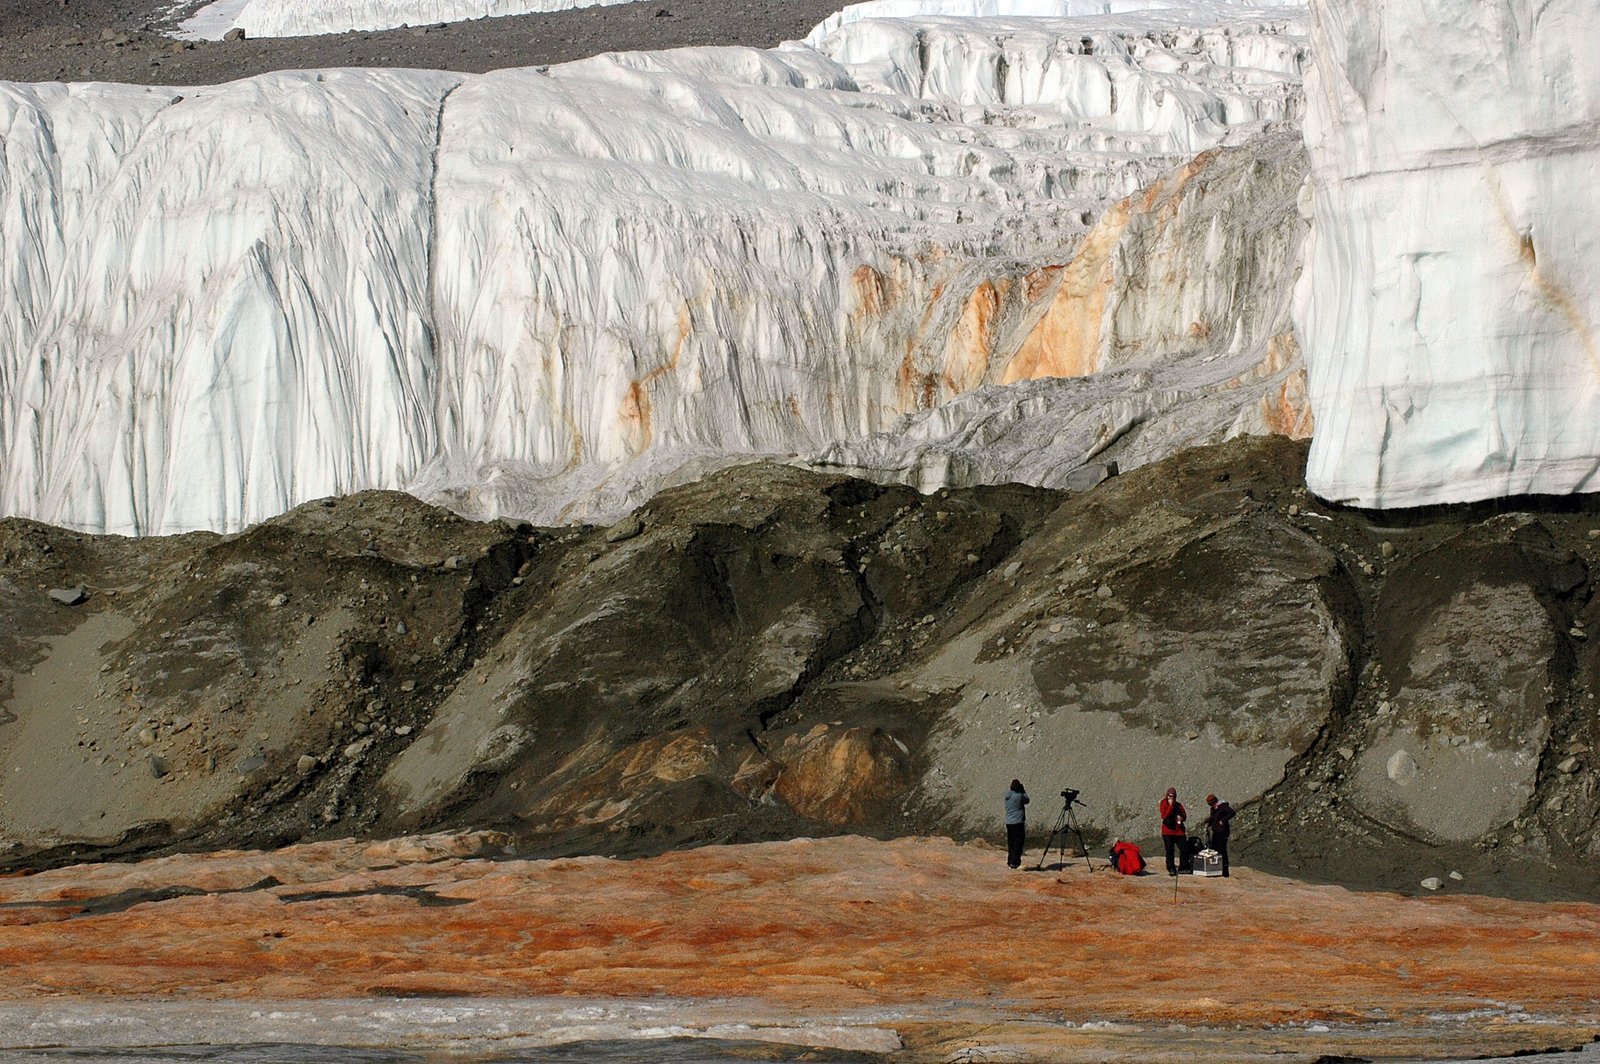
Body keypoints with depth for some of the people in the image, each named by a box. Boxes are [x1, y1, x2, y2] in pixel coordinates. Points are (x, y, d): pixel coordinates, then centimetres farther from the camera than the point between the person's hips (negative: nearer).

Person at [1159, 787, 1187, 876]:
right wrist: (1170, 806, -16)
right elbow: (1164, 816, -14)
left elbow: (1184, 816, 12)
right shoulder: (1164, 804, 0)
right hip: (1168, 831, -3)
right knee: (1170, 851, -2)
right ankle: (1171, 869, 5)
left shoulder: (1178, 805, 11)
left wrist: (1181, 818, -12)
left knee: (1183, 849, -4)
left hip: (1179, 831, 3)